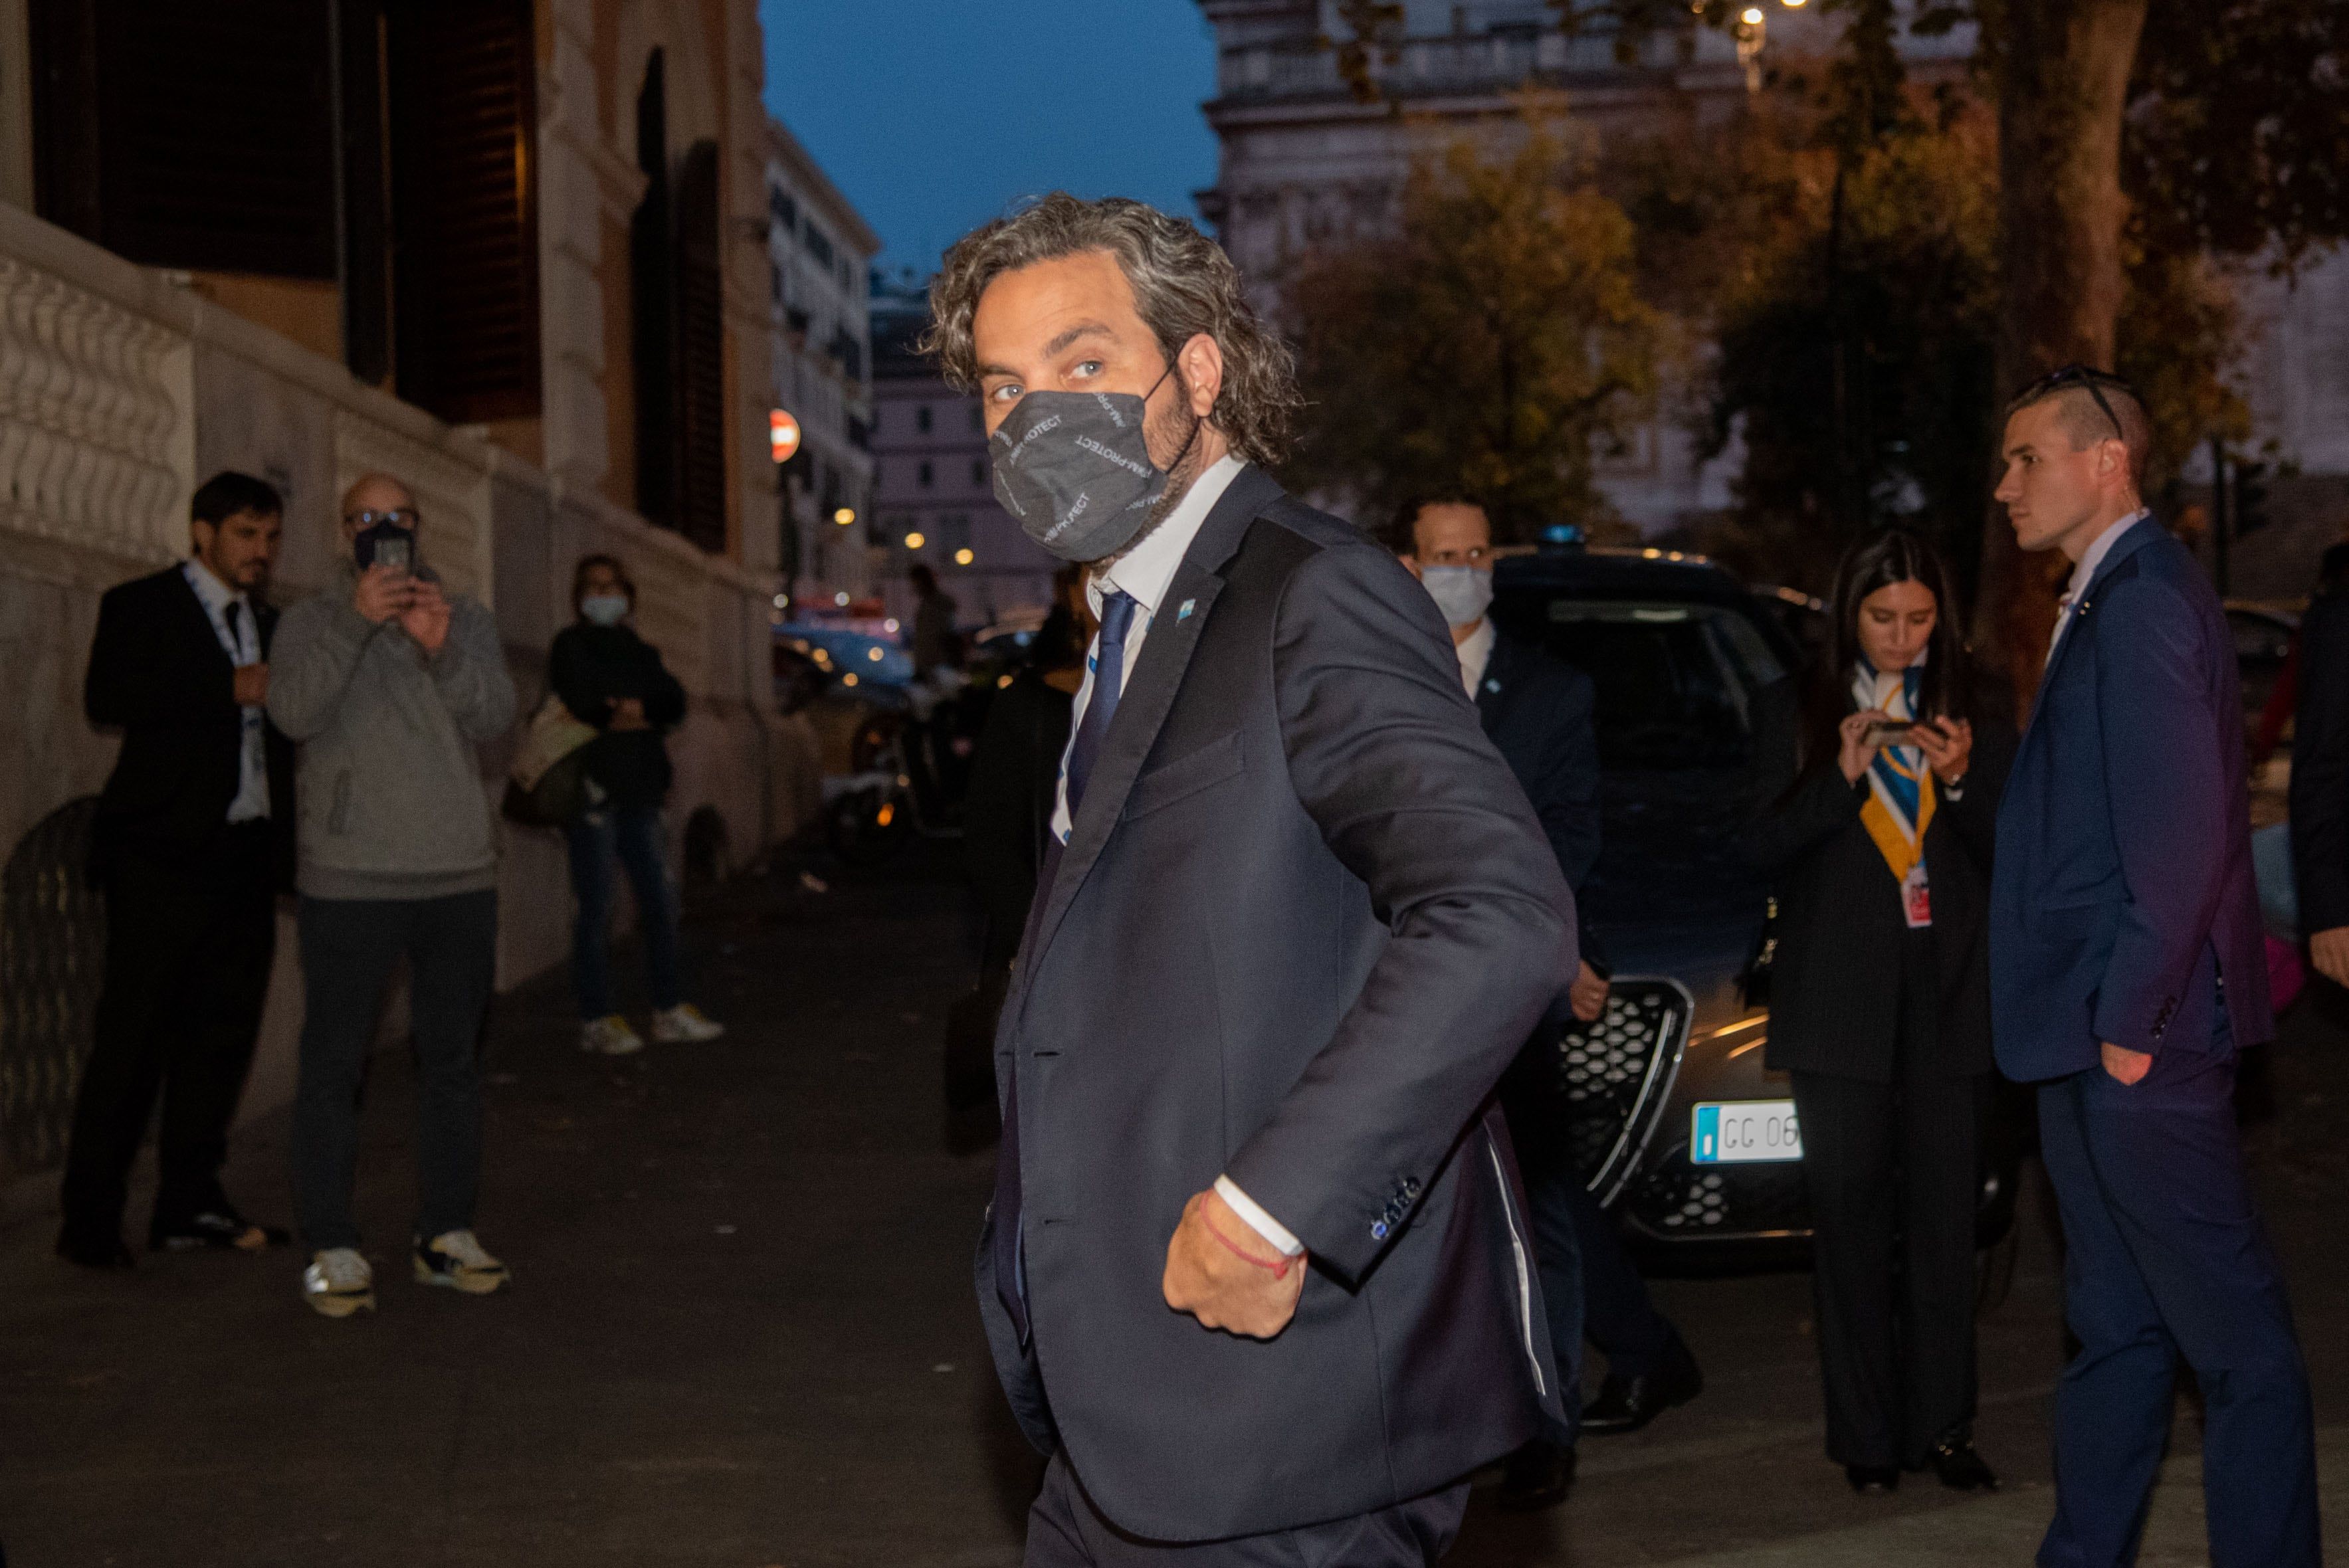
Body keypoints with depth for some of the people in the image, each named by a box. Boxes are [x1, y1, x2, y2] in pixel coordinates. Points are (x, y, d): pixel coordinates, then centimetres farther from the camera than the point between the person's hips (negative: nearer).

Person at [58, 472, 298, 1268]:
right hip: (165, 853, -6)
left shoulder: (269, 625, 20)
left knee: (220, 1037, 8)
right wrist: (229, 689, -20)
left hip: (246, 855, 7)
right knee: (131, 1039, -5)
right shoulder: (141, 606, 0)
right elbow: (107, 697, -15)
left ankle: (190, 1203, 17)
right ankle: (90, 1218, -1)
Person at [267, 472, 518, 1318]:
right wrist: (355, 623, -24)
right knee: (335, 1061, -3)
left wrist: (441, 649, -20)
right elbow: (294, 711, -14)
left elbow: (494, 718, -4)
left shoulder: (465, 617, 11)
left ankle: (447, 1232, 17)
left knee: (452, 1057, 8)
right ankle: (331, 1246, 2)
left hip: (459, 875, 3)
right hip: (348, 878, -3)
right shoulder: (313, 621, 4)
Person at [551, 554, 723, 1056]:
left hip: (638, 789, 6)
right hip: (592, 787, -6)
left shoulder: (638, 652, 19)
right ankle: (596, 1021, -1)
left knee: (659, 900, 8)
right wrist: (648, 716, -8)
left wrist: (636, 710, -16)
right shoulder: (571, 647, 1)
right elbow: (583, 707, -14)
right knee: (596, 907, -6)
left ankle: (669, 1010, 17)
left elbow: (675, 702, 3)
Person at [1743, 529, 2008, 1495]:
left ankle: (1941, 1425, 9)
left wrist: (1964, 777, -11)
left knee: (1944, 1217, 0)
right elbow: (1764, 849, -1)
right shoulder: (1799, 713, 7)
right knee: (1851, 1220, -1)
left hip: (1949, 990, 2)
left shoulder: (1967, 712, 11)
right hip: (1841, 998, -1)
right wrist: (1842, 775, -14)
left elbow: (2009, 853, 6)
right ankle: (1865, 1436, 5)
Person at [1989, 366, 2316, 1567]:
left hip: (2138, 1034, -11)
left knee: (2234, 1334, -1)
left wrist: (2131, 1016, -20)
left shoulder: (2143, 598, -15)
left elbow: (2181, 834, -22)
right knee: (2113, 1323, 17)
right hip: (2096, 1031, 11)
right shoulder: (2105, 599, 16)